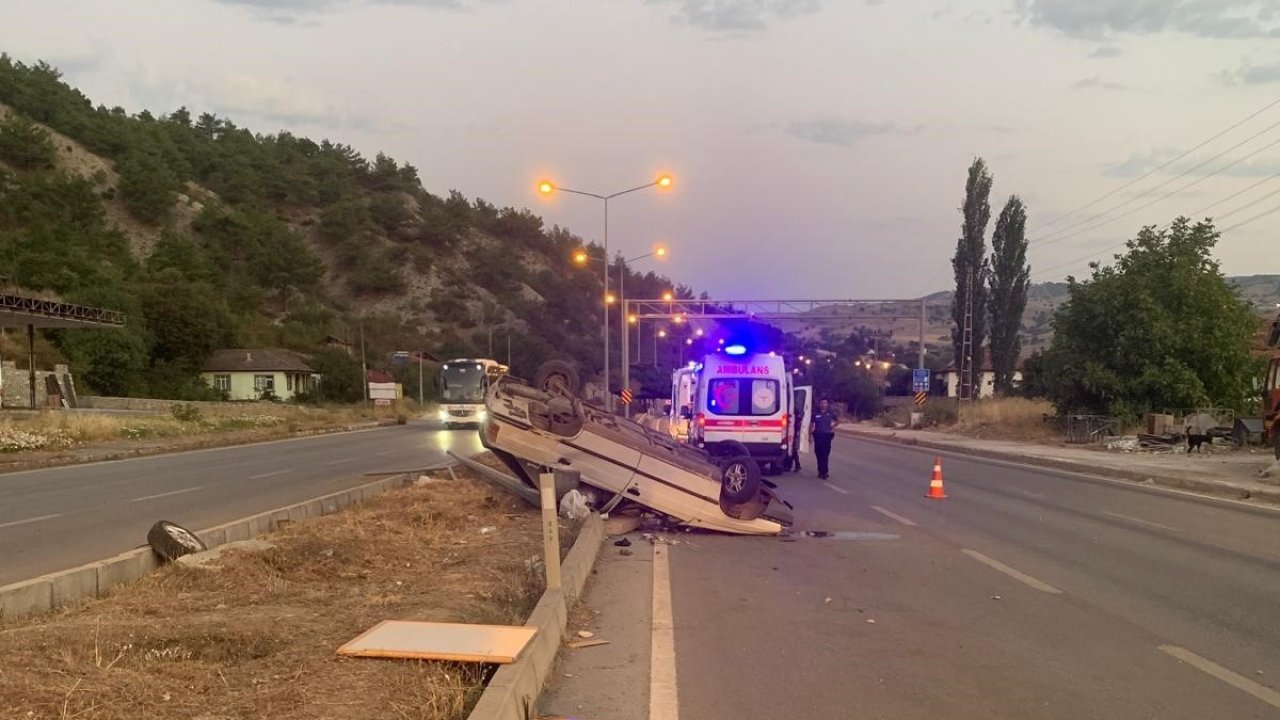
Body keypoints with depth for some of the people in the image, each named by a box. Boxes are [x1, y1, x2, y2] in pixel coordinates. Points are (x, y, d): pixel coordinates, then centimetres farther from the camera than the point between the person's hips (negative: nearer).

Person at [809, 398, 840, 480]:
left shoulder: (830, 413, 4)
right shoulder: (815, 414, 2)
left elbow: (838, 420, 17)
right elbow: (811, 425, 4)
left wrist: (832, 427, 5)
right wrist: (810, 436, -1)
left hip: (827, 435, -1)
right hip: (818, 436, 1)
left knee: (825, 454, -8)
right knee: (818, 454, 4)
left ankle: (824, 471, -8)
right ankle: (821, 471, 14)